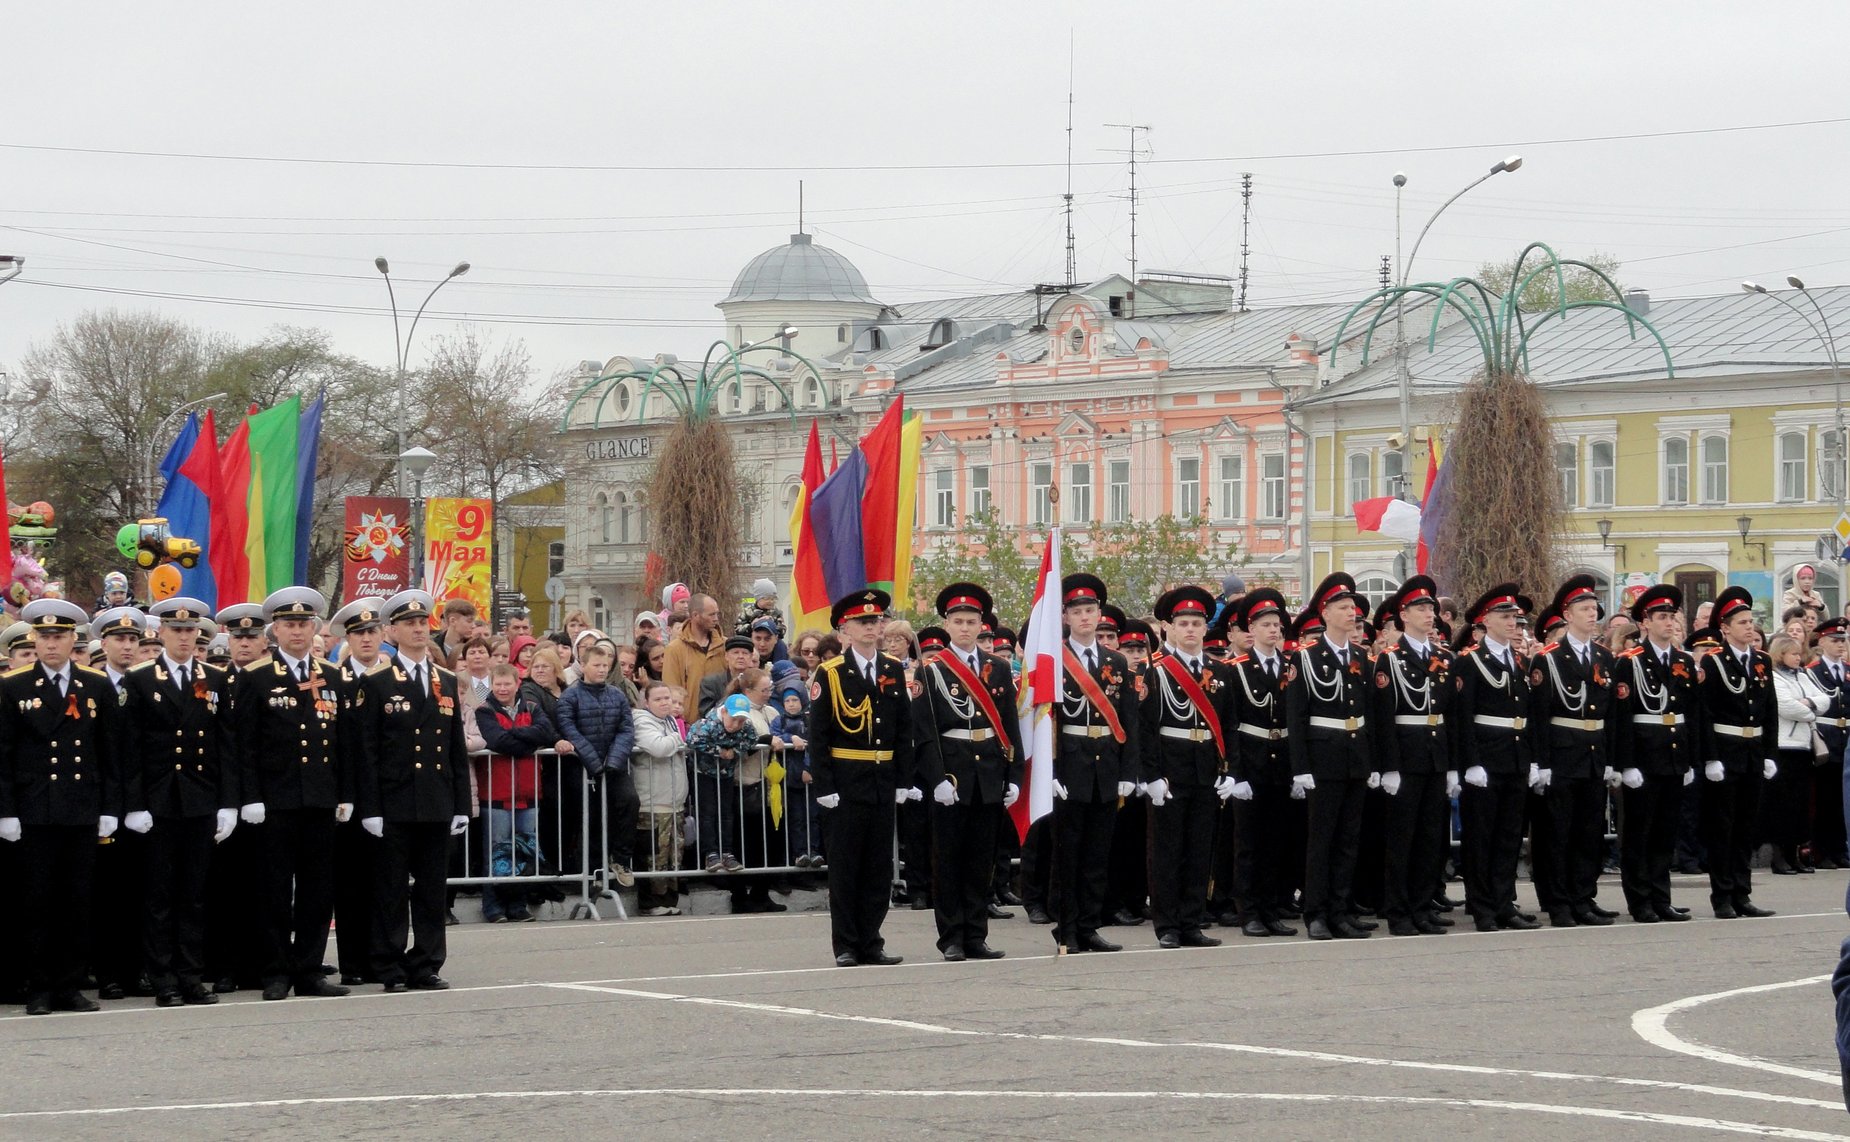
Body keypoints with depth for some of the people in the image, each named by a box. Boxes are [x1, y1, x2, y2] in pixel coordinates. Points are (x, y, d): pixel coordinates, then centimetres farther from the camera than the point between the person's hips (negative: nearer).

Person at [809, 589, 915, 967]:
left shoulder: (894, 670, 9)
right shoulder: (830, 674, -4)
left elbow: (904, 730, 12)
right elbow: (817, 735, -5)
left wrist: (903, 780, 6)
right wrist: (823, 786, -11)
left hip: (883, 780, 4)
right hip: (845, 780, -4)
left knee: (879, 865, 6)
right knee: (845, 866, 0)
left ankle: (871, 943, 13)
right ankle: (846, 946, 5)